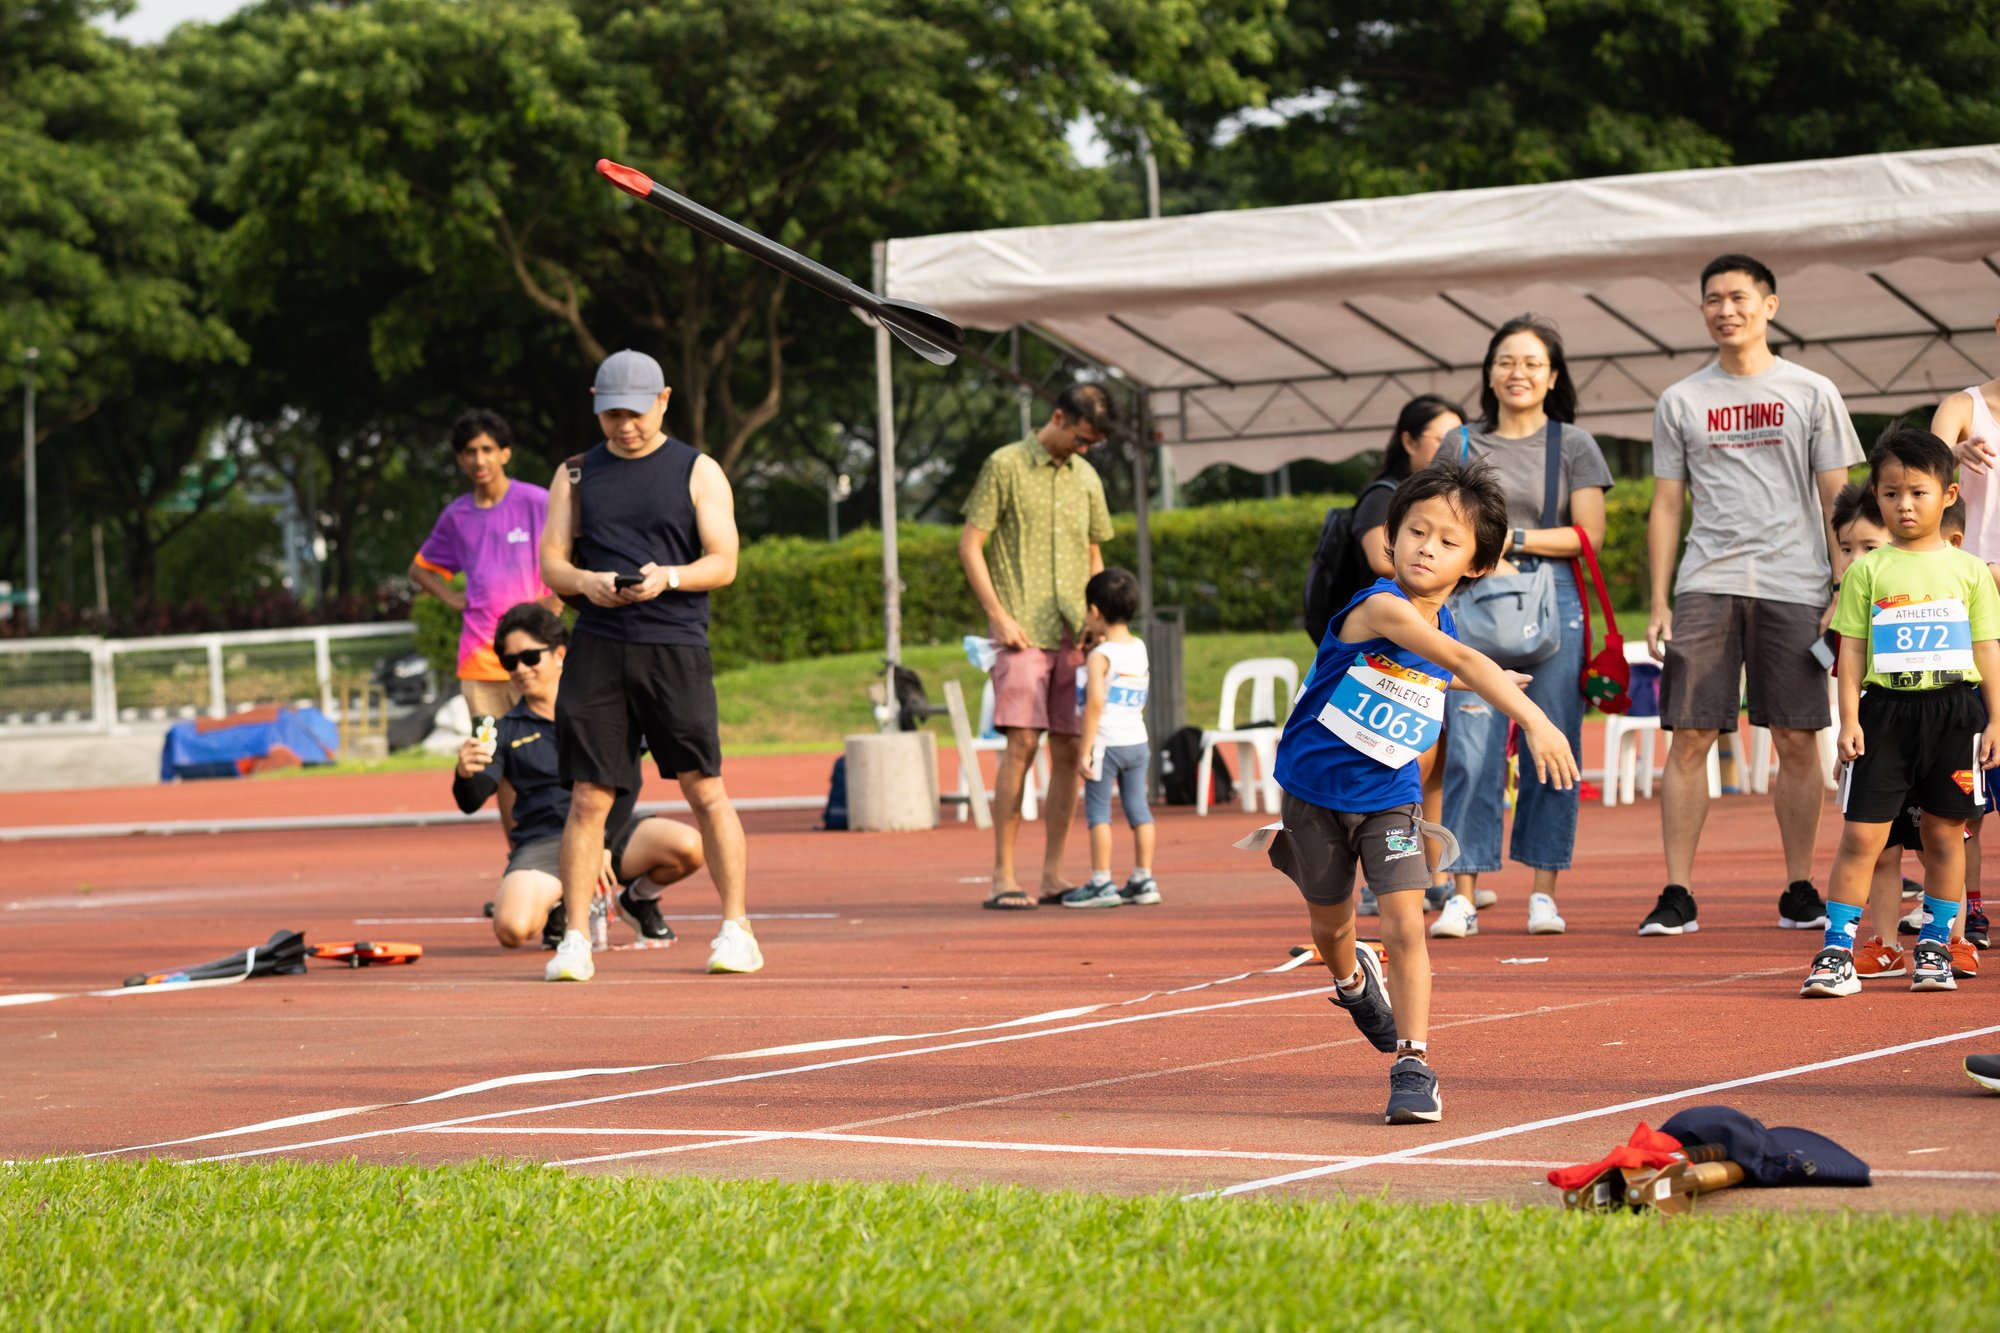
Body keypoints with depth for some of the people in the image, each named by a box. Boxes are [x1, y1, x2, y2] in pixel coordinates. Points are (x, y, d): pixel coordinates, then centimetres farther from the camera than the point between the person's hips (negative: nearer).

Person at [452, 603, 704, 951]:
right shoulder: (508, 731, 10)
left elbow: (628, 781, 3)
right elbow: (472, 801, -2)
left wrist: (602, 841, -11)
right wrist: (465, 775, -27)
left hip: (610, 832, 1)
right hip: (541, 842, -1)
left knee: (688, 847, -28)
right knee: (512, 928, -32)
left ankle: (637, 899, 7)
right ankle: (555, 908, 7)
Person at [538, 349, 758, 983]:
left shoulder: (698, 472, 6)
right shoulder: (575, 475, 15)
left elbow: (723, 563, 0)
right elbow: (551, 562, 10)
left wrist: (669, 577, -19)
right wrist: (586, 582, -12)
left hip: (675, 645, -2)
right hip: (597, 648, 2)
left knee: (705, 790, -3)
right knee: (588, 798, -2)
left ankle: (736, 929, 6)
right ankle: (575, 938, 2)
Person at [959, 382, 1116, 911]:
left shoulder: (1086, 478, 16)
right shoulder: (1005, 466, -2)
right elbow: (970, 545, -3)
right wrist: (999, 615, -11)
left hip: (1073, 634, 6)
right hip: (1023, 632, -6)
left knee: (1068, 751, 3)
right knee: (1021, 743, -13)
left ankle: (1053, 874, 9)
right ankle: (1002, 877, -11)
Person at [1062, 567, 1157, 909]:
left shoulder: (1099, 656, -12)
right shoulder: (1140, 648, 8)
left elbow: (1095, 703, -19)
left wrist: (1085, 750, -17)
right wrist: (1099, 638, 22)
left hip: (1106, 743, -7)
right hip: (1138, 741, 7)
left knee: (1097, 809, 0)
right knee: (1137, 807, 10)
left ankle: (1101, 883, -1)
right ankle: (1143, 880, 12)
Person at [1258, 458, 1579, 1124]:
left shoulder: (1443, 628, -6)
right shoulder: (1380, 607, -29)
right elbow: (1460, 661, -44)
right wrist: (1533, 719, -54)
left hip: (1390, 798, 3)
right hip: (1316, 790, -3)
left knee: (1405, 925, -13)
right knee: (1331, 924, 17)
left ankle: (1412, 1066, -7)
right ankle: (1352, 980, 52)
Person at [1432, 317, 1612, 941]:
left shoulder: (1573, 446, 8)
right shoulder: (1460, 445, 13)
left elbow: (1589, 534, 1)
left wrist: (1515, 539, -8)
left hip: (1553, 602, -1)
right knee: (1471, 748, -8)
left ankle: (1543, 891, 4)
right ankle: (1464, 895, -9)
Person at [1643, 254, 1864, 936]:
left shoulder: (1812, 393, 7)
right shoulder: (1680, 402, 11)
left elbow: (1836, 500, 7)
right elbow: (1667, 506, 11)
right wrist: (1658, 604, 3)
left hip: (1792, 587, -1)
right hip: (1705, 586, 1)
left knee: (1796, 740, 0)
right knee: (1689, 737, -5)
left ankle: (1800, 890, 9)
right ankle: (1677, 893, -3)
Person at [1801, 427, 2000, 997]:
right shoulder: (1867, 571, 4)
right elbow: (1851, 650, 4)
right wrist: (1849, 719, -4)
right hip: (1885, 710, -1)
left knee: (1945, 832, 8)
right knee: (1861, 833, -6)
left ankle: (1934, 947, 19)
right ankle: (1836, 950, -5)